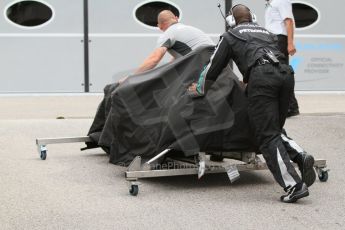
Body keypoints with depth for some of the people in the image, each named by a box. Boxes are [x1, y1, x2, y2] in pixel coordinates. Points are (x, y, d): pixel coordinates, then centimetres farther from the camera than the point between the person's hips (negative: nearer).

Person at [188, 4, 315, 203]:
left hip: (261, 76, -5)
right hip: (286, 73, 5)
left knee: (267, 136, -4)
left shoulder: (230, 36, 22)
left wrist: (199, 89, 41)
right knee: (275, 129, 20)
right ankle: (300, 157, -6)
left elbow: (213, 67, 24)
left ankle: (294, 185, -14)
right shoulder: (268, 33, 35)